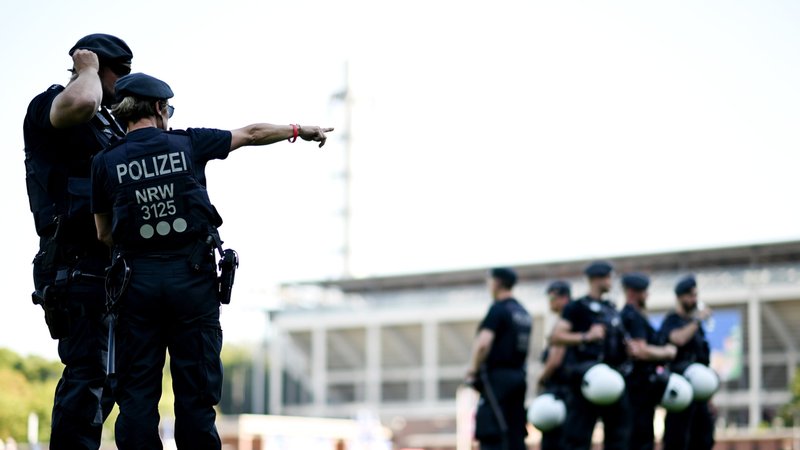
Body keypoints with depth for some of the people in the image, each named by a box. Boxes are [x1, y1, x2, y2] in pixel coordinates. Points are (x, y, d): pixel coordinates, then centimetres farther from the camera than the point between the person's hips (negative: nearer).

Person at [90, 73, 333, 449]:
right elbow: (251, 134, 15)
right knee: (195, 389, 4)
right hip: (191, 276, 0)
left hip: (138, 277, 1)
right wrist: (299, 131, 30)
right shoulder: (187, 144, 2)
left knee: (137, 390, 3)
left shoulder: (107, 162, 2)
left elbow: (104, 234, 8)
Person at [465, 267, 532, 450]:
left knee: (490, 435, -12)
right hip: (518, 376, 9)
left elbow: (483, 343, -20)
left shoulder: (498, 309, -10)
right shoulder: (523, 313, 16)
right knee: (515, 433, 9)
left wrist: (473, 369, -9)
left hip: (498, 375, -9)